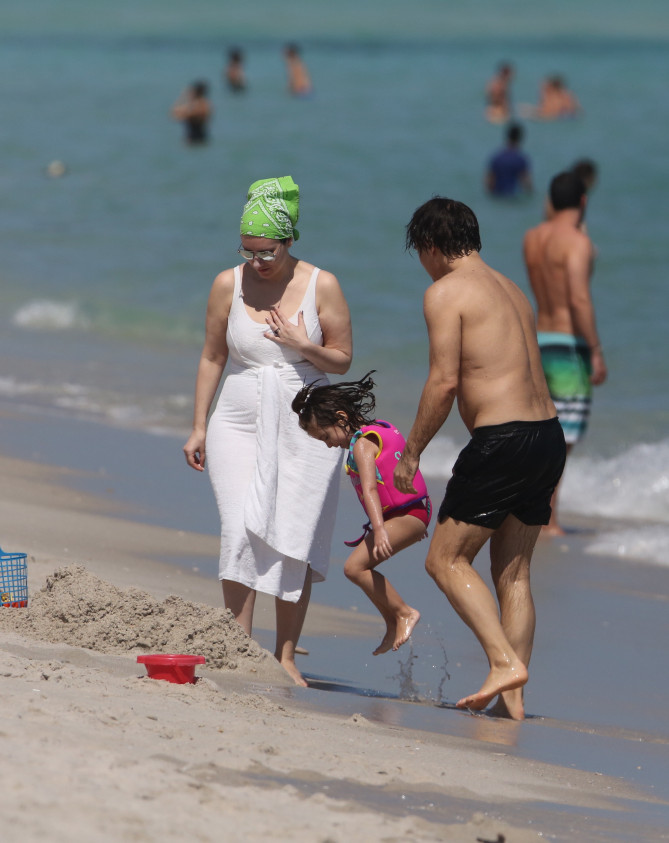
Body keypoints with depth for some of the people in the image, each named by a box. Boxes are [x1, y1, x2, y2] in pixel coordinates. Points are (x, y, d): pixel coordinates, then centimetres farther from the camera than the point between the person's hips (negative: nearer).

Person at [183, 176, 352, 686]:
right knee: (241, 531, -14)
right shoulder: (228, 285, 1)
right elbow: (212, 357, 9)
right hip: (240, 426, 0)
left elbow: (343, 360, 3)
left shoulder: (322, 286, -3)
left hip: (304, 429, 0)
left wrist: (303, 346, -16)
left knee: (296, 540, -3)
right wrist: (198, 428, 8)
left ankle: (286, 656, 5)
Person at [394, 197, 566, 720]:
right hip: (549, 431, 8)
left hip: (502, 439, -8)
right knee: (513, 571, 13)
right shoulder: (512, 291, 20)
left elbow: (445, 381, -13)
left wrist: (412, 450, -3)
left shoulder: (445, 291, -5)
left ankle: (505, 661, -13)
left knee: (447, 560, 1)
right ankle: (513, 700, 9)